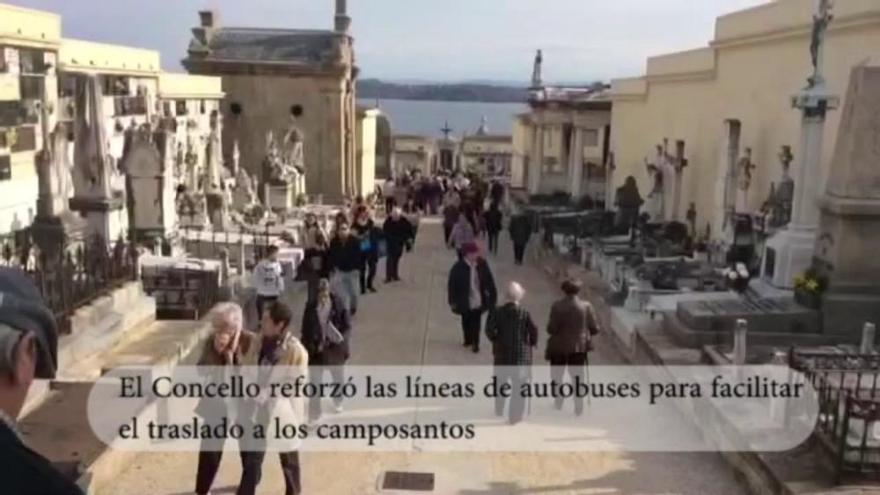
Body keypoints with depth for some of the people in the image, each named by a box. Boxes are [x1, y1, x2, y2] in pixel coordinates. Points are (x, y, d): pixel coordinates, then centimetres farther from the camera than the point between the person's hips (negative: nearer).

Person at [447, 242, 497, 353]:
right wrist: (453, 302, -9)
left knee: (476, 322, 9)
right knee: (466, 321, 19)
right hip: (465, 302, -1)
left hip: (478, 301, 1)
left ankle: (475, 343, 25)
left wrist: (492, 295, 0)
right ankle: (468, 339, 40)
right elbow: (452, 285, -11)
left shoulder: (482, 264, -10)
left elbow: (489, 281, -1)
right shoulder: (458, 268, -18)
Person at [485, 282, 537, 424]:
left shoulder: (498, 312, -6)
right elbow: (533, 331, -11)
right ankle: (515, 415, 5)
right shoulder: (525, 313, -10)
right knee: (519, 385, 5)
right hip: (521, 353, -2)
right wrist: (532, 343, 7)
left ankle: (499, 410, 32)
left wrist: (496, 341, 6)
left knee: (501, 380, 21)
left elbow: (489, 329, -11)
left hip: (502, 353, 3)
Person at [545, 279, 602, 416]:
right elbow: (595, 328, -5)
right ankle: (579, 407, 9)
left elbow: (551, 329, -16)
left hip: (559, 346, -1)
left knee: (557, 375, 18)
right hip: (579, 347, 2)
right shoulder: (586, 306, -9)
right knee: (577, 376, 12)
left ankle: (558, 403, 26)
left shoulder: (557, 306, -14)